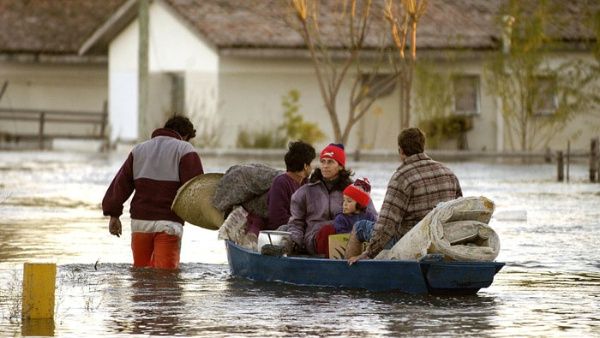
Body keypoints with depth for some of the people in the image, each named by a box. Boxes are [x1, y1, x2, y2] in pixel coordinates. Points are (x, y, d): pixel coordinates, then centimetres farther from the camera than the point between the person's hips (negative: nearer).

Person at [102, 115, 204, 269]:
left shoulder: (139, 149, 18)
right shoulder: (185, 151, 1)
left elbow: (121, 183, 14)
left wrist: (113, 214, 15)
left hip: (139, 221, 5)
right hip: (168, 222, -4)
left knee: (140, 269, 16)